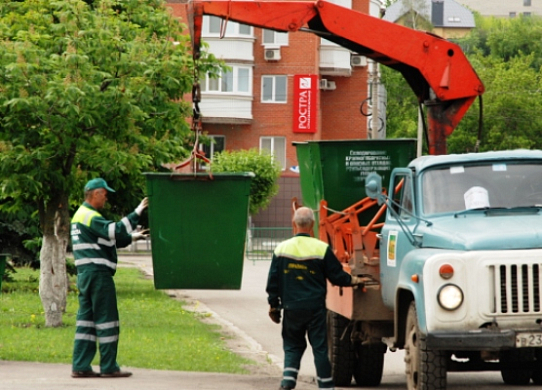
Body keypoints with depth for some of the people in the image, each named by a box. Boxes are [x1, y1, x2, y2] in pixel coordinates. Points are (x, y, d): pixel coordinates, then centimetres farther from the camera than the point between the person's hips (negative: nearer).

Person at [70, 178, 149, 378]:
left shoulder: (80, 215, 20)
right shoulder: (90, 217, -12)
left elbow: (108, 238, 26)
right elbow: (114, 231, -25)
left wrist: (131, 237, 20)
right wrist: (136, 213, -23)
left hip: (85, 275, 10)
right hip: (98, 273, -10)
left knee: (86, 319, 9)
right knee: (106, 319, -5)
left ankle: (80, 366, 7)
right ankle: (108, 367, -3)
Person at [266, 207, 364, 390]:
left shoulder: (281, 249, -1)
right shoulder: (322, 249, -8)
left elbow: (273, 281, 3)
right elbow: (337, 276, 0)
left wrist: (273, 305, 14)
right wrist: (353, 280, 20)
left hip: (291, 308, 2)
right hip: (315, 308, -2)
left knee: (292, 346, 13)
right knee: (320, 347, 5)